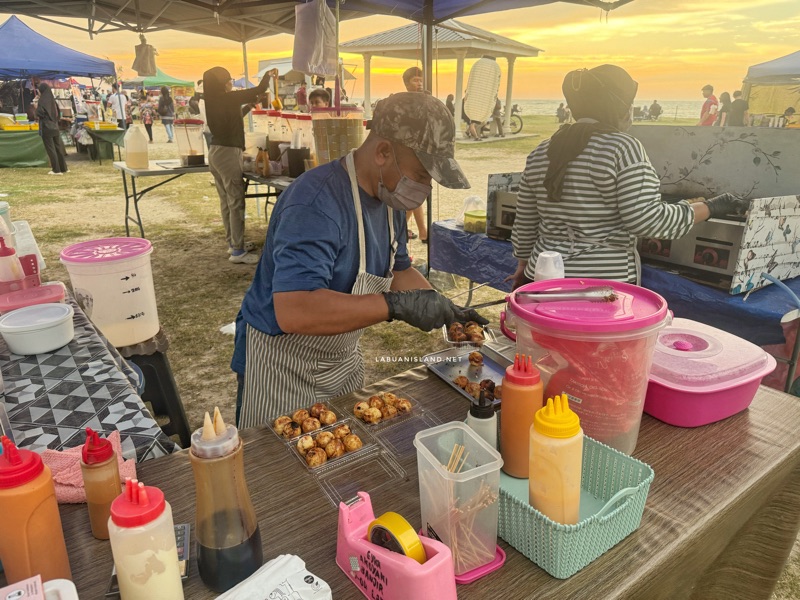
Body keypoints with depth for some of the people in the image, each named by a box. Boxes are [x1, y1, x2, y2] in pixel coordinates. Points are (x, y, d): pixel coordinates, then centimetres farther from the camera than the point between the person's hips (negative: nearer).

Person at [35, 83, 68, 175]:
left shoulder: (42, 100, -11)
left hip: (46, 127, -7)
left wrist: (36, 107, 1)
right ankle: (63, 168, 16)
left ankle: (56, 170, -5)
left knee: (50, 148, -3)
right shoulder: (52, 99, 11)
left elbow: (40, 113, -17)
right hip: (54, 126, 7)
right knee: (57, 147, 11)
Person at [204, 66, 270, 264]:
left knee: (226, 201, 14)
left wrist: (249, 106, 29)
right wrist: (269, 74, 7)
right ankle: (238, 251, -8)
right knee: (236, 201, -8)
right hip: (228, 152, -9)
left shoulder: (213, 101, 12)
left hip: (215, 152, 9)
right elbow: (260, 89, -10)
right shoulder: (228, 98, -12)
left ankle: (232, 243, 22)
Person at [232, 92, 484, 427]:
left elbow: (397, 269, 12)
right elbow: (293, 311, -40)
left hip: (344, 360, 8)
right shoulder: (318, 202, -31)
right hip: (281, 366, -8)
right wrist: (395, 305, -39)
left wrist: (445, 310, -2)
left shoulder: (388, 195, -2)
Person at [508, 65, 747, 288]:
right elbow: (647, 220, -15)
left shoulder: (541, 153, 7)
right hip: (606, 280, -5)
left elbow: (525, 223, 13)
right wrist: (709, 208, -2)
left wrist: (523, 265, 26)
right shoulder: (624, 149, -9)